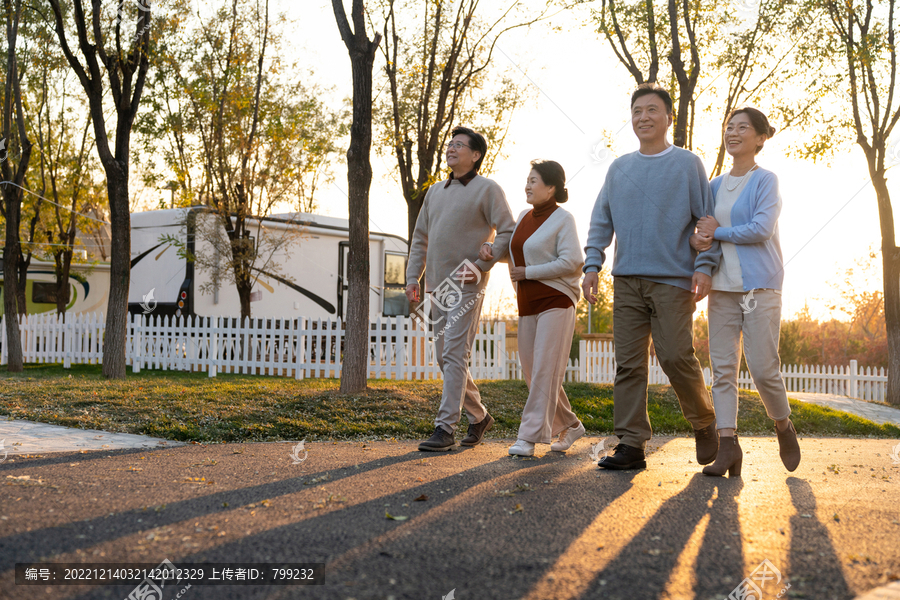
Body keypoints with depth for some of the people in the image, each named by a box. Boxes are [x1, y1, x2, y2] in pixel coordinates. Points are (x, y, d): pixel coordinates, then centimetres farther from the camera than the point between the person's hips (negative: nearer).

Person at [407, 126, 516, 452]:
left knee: (454, 355, -13)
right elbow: (420, 238, 22)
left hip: (466, 285, -7)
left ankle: (445, 428, -13)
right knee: (444, 356, 10)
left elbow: (508, 234, -7)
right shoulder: (435, 191, 18)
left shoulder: (487, 189, -2)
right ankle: (478, 416, 25)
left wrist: (480, 265, -16)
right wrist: (412, 276, 11)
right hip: (438, 285, 8)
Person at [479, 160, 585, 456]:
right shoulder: (525, 217, 14)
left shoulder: (563, 219, -7)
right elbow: (514, 250, 29)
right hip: (528, 305, 8)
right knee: (532, 372, 9)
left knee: (545, 371, -9)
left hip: (556, 302, -8)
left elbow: (570, 262, -16)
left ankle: (529, 436, -10)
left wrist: (528, 273, -14)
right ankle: (569, 425, 23)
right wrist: (491, 248, 8)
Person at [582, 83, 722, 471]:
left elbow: (708, 218, 3)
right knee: (628, 363, 0)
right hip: (627, 281, 4)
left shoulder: (688, 164, 6)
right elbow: (601, 221, 15)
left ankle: (705, 424, 16)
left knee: (676, 356, -10)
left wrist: (705, 265, -9)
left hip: (673, 279, -4)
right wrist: (592, 265, 3)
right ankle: (631, 445, 3)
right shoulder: (618, 169, 16)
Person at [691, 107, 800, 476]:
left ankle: (784, 426, 19)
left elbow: (762, 229, -14)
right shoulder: (716, 186, 15)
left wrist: (718, 231, -7)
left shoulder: (766, 181, -1)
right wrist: (697, 240, -8)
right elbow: (701, 230, 15)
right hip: (723, 286, 5)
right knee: (723, 367, -2)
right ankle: (727, 445, -3)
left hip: (759, 284, -5)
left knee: (763, 367, -7)